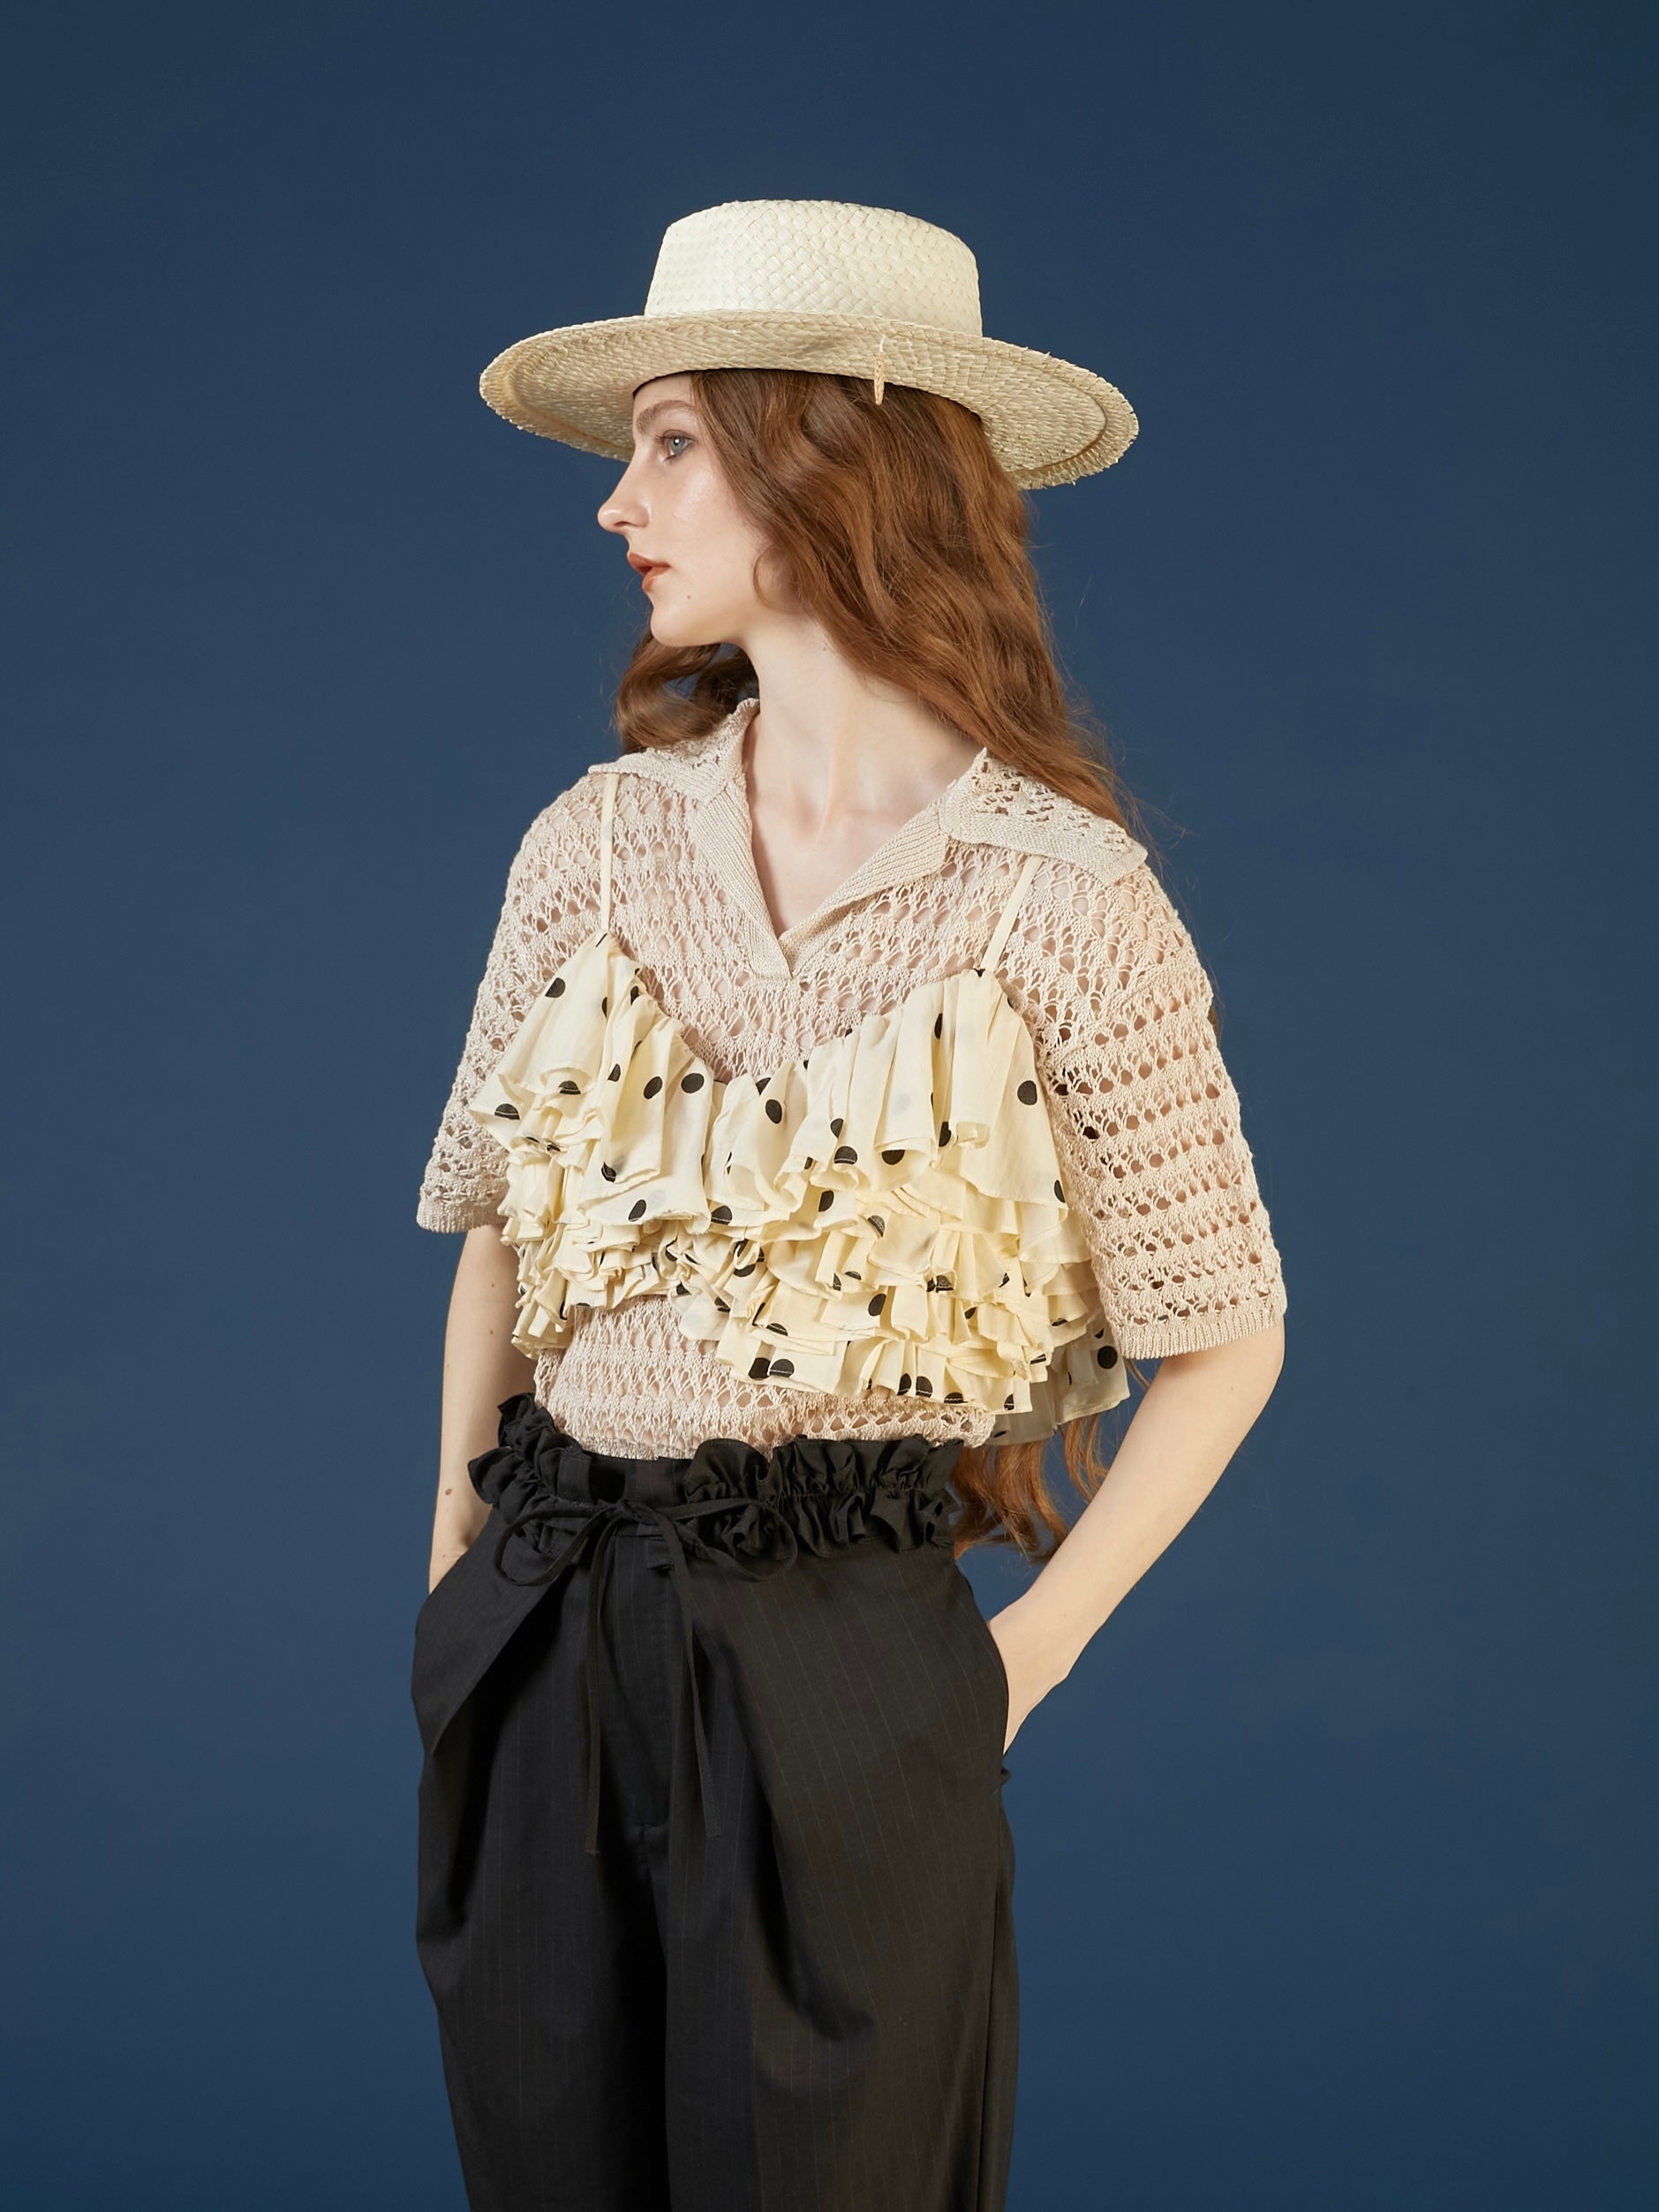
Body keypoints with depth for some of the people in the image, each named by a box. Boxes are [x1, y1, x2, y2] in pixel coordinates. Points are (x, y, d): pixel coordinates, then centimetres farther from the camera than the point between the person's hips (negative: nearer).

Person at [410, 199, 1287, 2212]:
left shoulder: (1060, 896, -9)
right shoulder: (596, 840, 2)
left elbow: (1224, 1336, -2)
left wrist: (1028, 1652, -3)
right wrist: (459, 1558, 8)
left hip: (849, 1663, -4)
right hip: (543, 1652, 4)